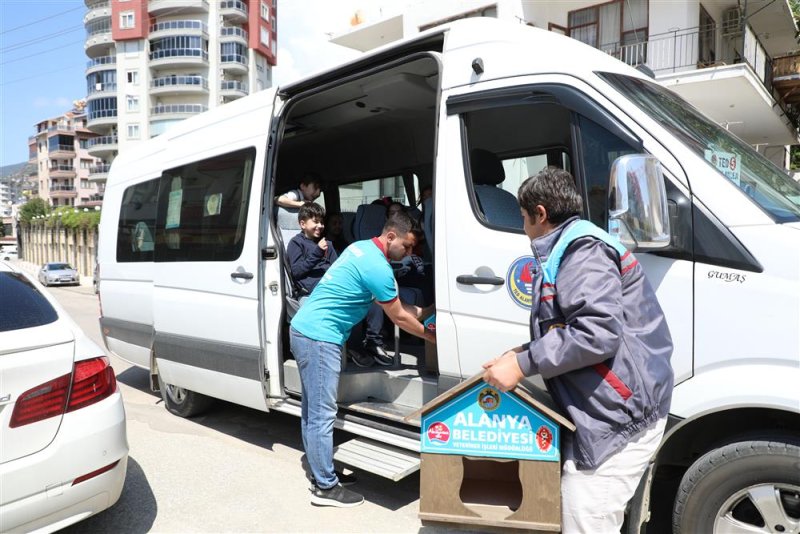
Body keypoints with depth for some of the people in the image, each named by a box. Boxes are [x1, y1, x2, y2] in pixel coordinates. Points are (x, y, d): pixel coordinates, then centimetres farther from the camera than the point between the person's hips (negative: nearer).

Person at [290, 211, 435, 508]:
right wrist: (432, 337, 7)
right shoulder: (378, 268, -17)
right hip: (319, 338, -11)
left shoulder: (361, 248, 12)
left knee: (313, 410, 16)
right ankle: (326, 488, 8)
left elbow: (391, 303, 22)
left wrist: (421, 311, 20)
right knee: (322, 414, -2)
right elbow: (399, 318, -6)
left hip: (304, 329, 11)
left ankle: (320, 470, 28)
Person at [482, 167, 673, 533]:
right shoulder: (569, 250, 20)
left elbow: (599, 331, -27)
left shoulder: (582, 250, -15)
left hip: (618, 416, -11)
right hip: (602, 412, 11)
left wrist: (524, 364, -20)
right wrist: (525, 352, 16)